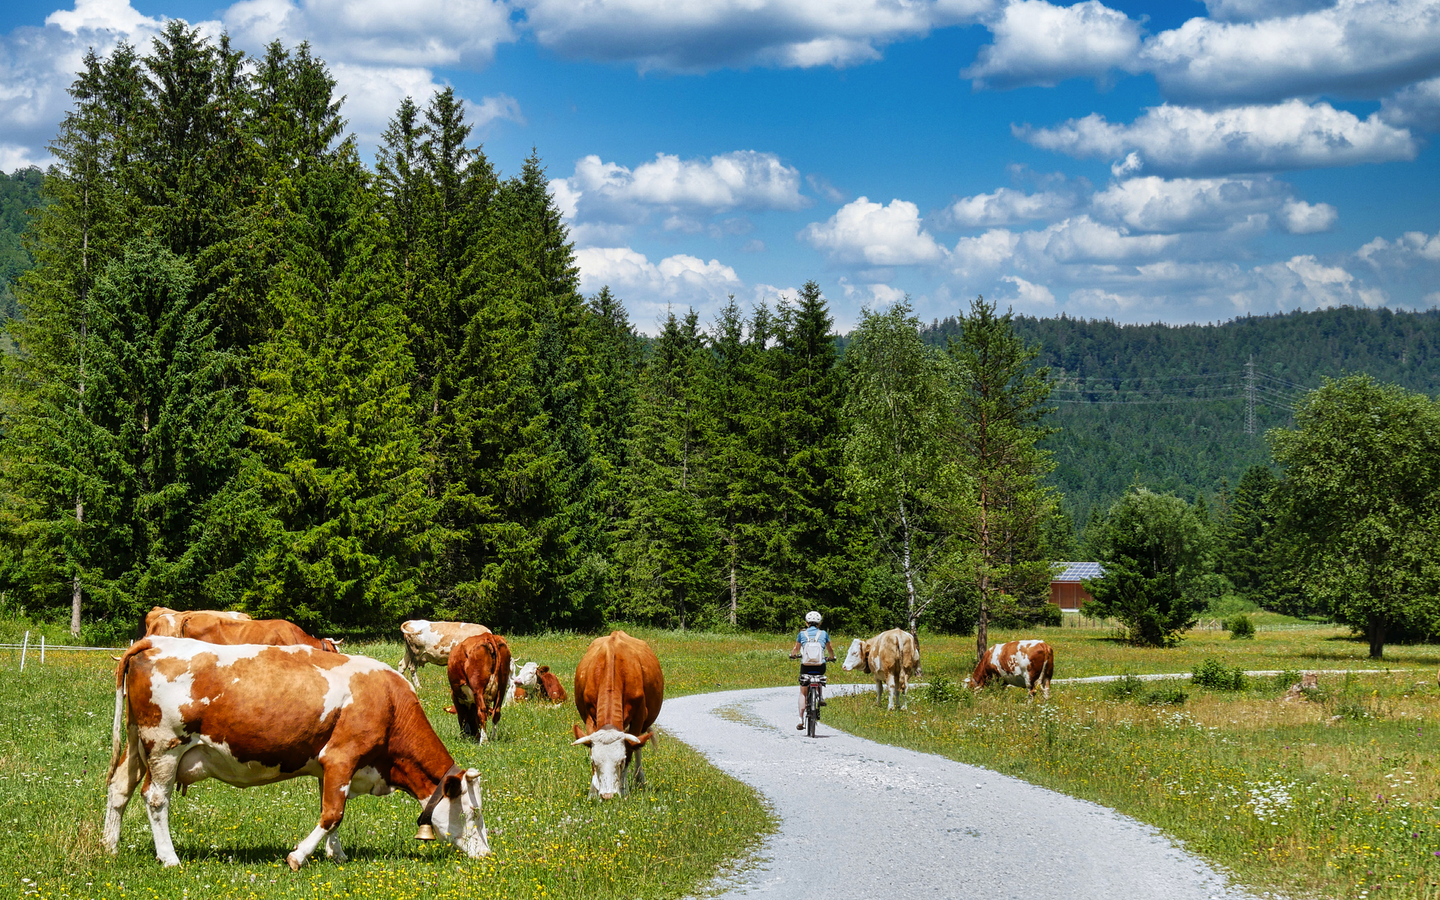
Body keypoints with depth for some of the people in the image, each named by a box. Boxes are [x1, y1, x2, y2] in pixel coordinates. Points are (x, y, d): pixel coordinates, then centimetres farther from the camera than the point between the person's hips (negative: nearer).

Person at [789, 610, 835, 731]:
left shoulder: (802, 633, 6)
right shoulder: (823, 633, 7)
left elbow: (796, 649, 19)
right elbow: (830, 650, 22)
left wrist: (793, 655, 42)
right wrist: (831, 658, 43)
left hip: (806, 666, -1)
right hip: (820, 666, 1)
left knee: (803, 692, 10)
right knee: (819, 676, 38)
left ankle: (801, 721, 0)